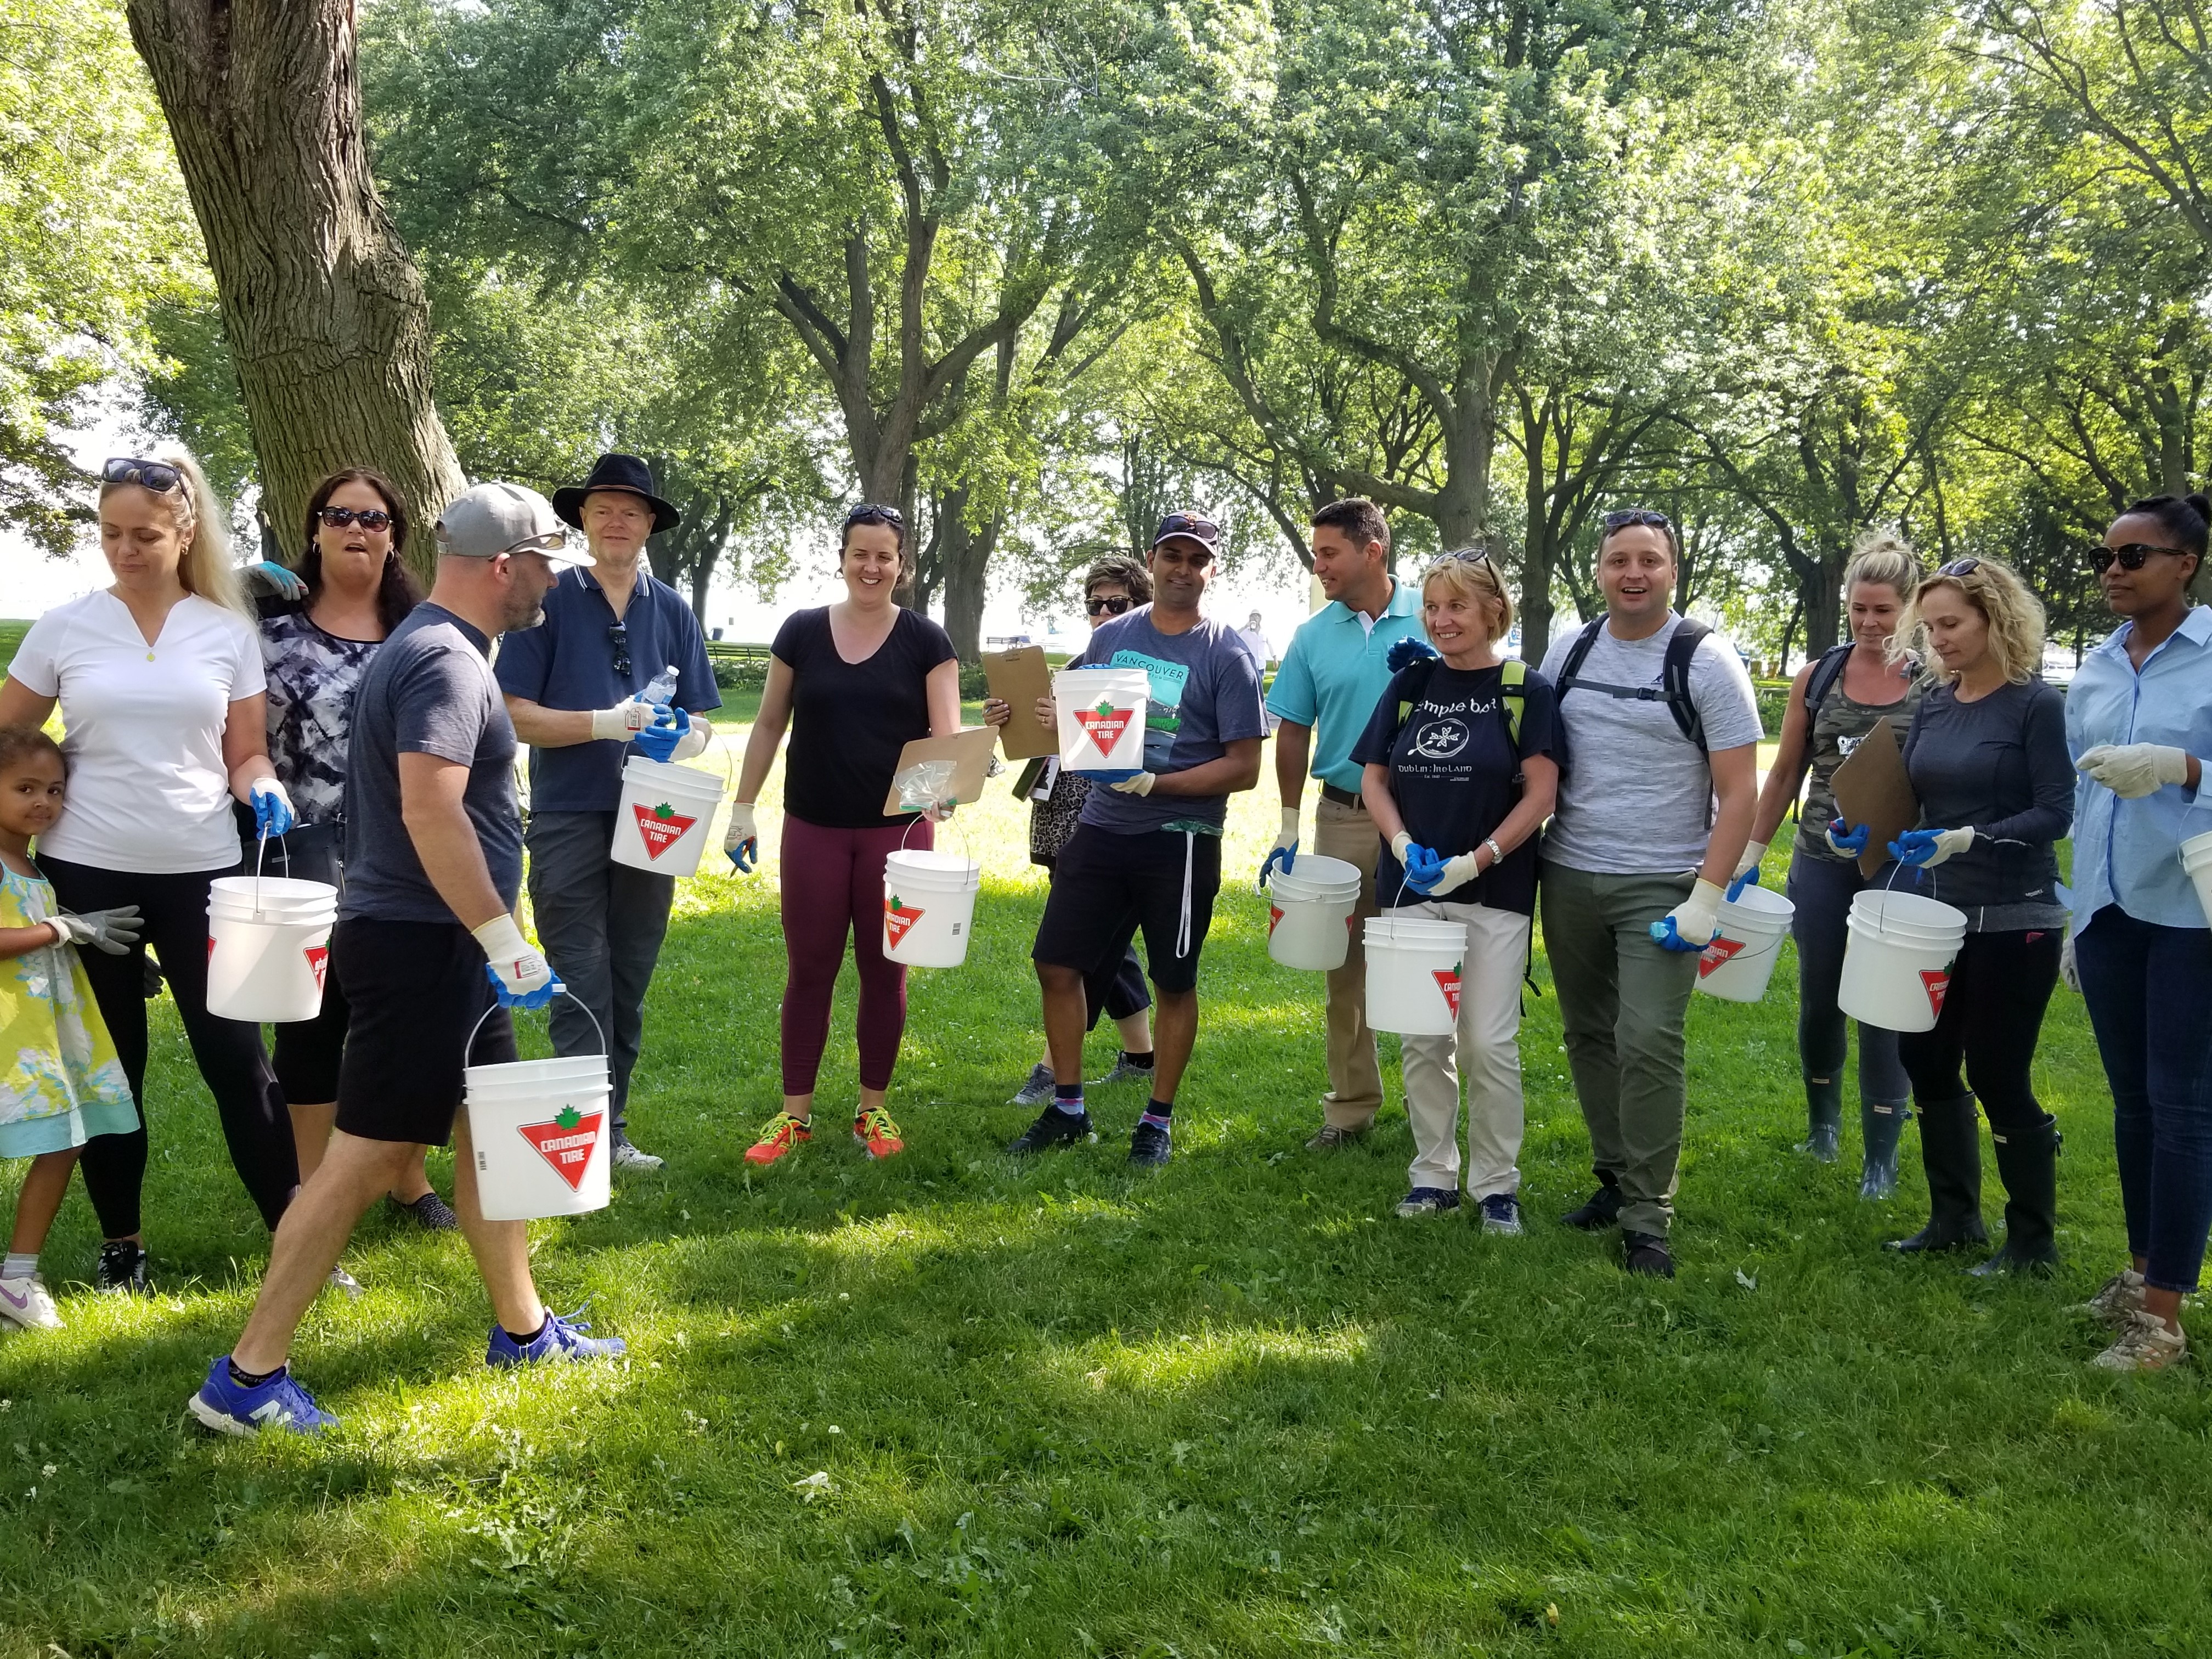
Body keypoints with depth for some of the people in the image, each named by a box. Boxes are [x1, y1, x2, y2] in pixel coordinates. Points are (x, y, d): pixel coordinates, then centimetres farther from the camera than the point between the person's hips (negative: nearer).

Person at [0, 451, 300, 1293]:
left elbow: (245, 754, 7)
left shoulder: (229, 632, 3)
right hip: (86, 871, 1)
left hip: (200, 870, 0)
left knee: (236, 1055, -1)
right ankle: (121, 1241, 23)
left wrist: (264, 789, -14)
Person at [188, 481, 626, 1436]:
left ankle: (522, 1330, 28)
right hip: (421, 945, -10)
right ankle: (247, 1377, 3)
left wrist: (491, 941, 26)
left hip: (441, 944, 10)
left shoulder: (430, 648, 15)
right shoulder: (446, 661, -18)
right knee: (368, 1154, -5)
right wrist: (506, 940, -26)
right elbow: (430, 808, -30)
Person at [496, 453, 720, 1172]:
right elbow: (515, 714, -6)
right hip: (569, 817, -4)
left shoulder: (672, 611, 10)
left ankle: (612, 1131, 21)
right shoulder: (550, 601, -1)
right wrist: (605, 723, -18)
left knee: (628, 985, 11)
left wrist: (679, 738, -12)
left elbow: (700, 721, 11)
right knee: (582, 984, -6)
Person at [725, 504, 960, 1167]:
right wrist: (743, 807, 4)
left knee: (884, 970, 8)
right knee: (808, 969, 5)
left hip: (896, 830, -1)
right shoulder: (802, 632, 2)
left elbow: (947, 733, -6)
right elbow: (769, 724, 8)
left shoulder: (925, 640, -1)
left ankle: (874, 1109, 20)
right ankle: (795, 1114, 15)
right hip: (813, 829, 1)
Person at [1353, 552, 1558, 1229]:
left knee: (1489, 1044, -2)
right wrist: (1404, 847, -10)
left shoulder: (1527, 690, -4)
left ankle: (1496, 1185, 13)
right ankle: (1433, 1175, 21)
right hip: (1412, 890, 4)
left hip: (1495, 893, -3)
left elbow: (1541, 793, -8)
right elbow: (1374, 778, 7)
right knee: (1423, 1040, 9)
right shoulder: (1410, 684, 6)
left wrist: (1474, 861, -16)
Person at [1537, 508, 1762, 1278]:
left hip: (1661, 888, -4)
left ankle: (1646, 1219, -4)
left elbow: (1739, 791, -6)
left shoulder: (1706, 661, -5)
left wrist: (1706, 898, -13)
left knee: (1648, 1043, -11)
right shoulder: (1567, 653, 8)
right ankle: (1615, 1178, 25)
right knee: (1589, 1035, 11)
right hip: (1568, 880, 5)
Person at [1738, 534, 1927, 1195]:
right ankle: (1822, 1119, 35)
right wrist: (1749, 856, 8)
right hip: (1822, 862, 3)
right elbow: (1785, 775, 10)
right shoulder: (1816, 679, 5)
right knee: (1818, 999, 11)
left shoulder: (1933, 683, -2)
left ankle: (1881, 1153, 11)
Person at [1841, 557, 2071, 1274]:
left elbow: (2054, 813, -16)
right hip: (1940, 913, 7)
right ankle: (1954, 1216, 27)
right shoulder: (1934, 704, 6)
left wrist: (1967, 838, -28)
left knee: (1998, 1076, -2)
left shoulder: (2036, 705, -11)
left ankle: (2034, 1243, 15)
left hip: (2014, 920, -6)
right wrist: (1863, 831, -7)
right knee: (1926, 1059, 10)